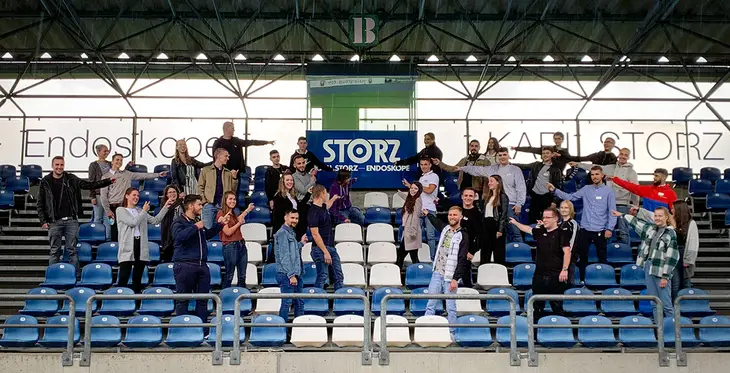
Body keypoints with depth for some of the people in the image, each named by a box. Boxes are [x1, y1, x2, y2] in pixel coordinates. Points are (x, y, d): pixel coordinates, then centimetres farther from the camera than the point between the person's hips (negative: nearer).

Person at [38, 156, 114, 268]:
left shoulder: (71, 179, 6)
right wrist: (43, 221, -2)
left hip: (71, 221, 1)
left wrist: (108, 181, -7)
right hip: (54, 222, -1)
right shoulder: (45, 182, 4)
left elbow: (89, 185, 3)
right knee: (55, 251, 5)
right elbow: (40, 204, 6)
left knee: (72, 250, 2)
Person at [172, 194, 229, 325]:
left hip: (202, 265, 8)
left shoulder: (198, 221, 17)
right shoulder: (179, 222, -6)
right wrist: (195, 227, -20)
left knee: (202, 299, 8)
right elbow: (178, 236, -26)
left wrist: (220, 224, 28)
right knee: (183, 300, -1)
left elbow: (207, 235, 36)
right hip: (185, 265, -7)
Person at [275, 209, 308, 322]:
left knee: (300, 302, 12)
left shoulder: (292, 232, 17)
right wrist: (291, 275, -20)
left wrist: (301, 243, 17)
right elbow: (284, 256, -17)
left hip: (296, 274, 9)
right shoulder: (282, 233, -11)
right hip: (286, 274, -9)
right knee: (287, 302, -6)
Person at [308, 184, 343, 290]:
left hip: (331, 247, 9)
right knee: (322, 277, -9)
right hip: (320, 249, -9)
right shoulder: (313, 212, -15)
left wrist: (333, 199, 61)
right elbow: (315, 234, -20)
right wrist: (325, 252, -22)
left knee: (339, 277, 6)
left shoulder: (322, 207, 13)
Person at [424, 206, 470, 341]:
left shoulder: (463, 236, -6)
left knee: (451, 307, -2)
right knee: (430, 305, 2)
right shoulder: (445, 230, 12)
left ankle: (452, 334, 6)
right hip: (437, 273, 6)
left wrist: (455, 279, -17)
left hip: (450, 277, -5)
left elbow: (462, 260, -12)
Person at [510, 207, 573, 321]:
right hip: (539, 274, 6)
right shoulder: (540, 232, 11)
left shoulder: (561, 233, -7)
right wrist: (516, 223, 40)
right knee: (537, 304, 12)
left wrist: (565, 269, -22)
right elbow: (528, 229, 31)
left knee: (556, 304, -2)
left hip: (555, 276, -6)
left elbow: (567, 252, -15)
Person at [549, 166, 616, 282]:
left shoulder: (608, 191, -2)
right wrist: (555, 190, -7)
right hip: (585, 229, 3)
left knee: (602, 257, 7)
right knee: (582, 255, 9)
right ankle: (582, 279, 19)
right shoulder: (586, 189, 7)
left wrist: (610, 228, -11)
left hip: (600, 230, -3)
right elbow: (570, 197, 4)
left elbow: (612, 211, -5)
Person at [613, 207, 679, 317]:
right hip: (648, 268, 6)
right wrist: (622, 215, 36)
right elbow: (636, 222, 30)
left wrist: (665, 277, -15)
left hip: (661, 271, -6)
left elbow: (671, 257, -11)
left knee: (666, 304, -9)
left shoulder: (671, 233, -7)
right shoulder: (650, 228, 11)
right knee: (654, 304, 8)